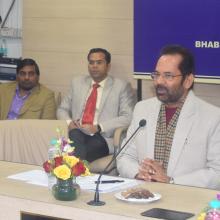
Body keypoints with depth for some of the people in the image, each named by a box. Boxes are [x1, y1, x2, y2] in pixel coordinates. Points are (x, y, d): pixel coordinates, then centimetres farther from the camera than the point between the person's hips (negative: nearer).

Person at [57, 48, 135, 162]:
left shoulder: (122, 87, 6)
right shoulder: (77, 83, 20)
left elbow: (128, 117, -4)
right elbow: (62, 110, 24)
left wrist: (98, 127, -15)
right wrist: (69, 122, -1)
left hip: (102, 137, -4)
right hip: (77, 133, 4)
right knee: (74, 134, -33)